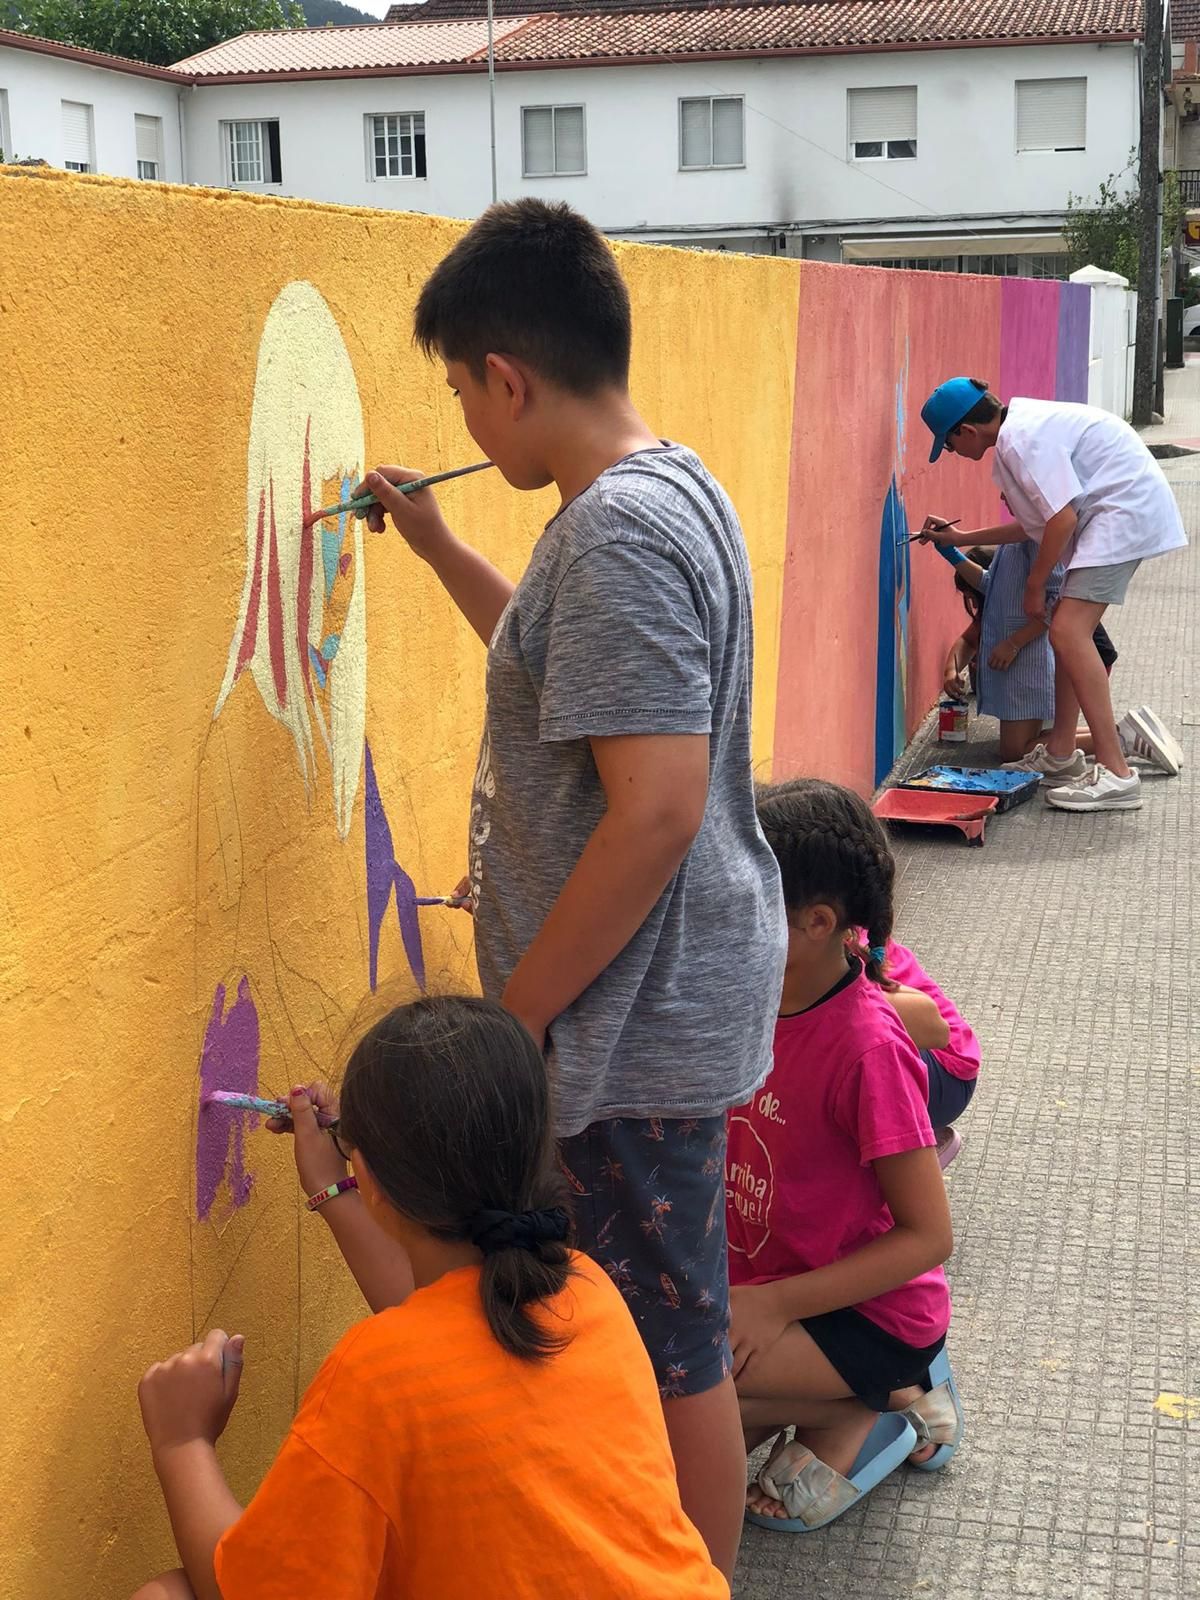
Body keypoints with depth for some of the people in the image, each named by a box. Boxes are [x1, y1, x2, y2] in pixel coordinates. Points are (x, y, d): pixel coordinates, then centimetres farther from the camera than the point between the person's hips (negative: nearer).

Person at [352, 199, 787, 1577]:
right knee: (664, 1323, 22)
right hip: (672, 996, 11)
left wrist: (510, 1015, -19)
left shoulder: (616, 534, -23)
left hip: (637, 1016, -11)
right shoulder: (665, 487, 10)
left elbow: (657, 810, -28)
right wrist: (435, 547, 25)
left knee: (667, 1340, 4)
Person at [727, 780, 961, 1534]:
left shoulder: (868, 1048, -26)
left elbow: (929, 1236, -21)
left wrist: (776, 1303, -25)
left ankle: (873, 1409, -2)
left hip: (870, 1313, -8)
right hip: (761, 1283, 8)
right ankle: (873, 1395, 9)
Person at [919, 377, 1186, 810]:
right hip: (1115, 512, 11)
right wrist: (957, 540, 23)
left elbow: (1062, 518, -20)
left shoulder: (1022, 439, -18)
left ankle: (1116, 775, -20)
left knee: (1068, 630, -17)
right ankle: (1060, 755, 23)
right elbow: (1034, 525, 20)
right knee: (1069, 630, 13)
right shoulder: (1019, 429, 15)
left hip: (1126, 510, -11)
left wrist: (1035, 585, -8)